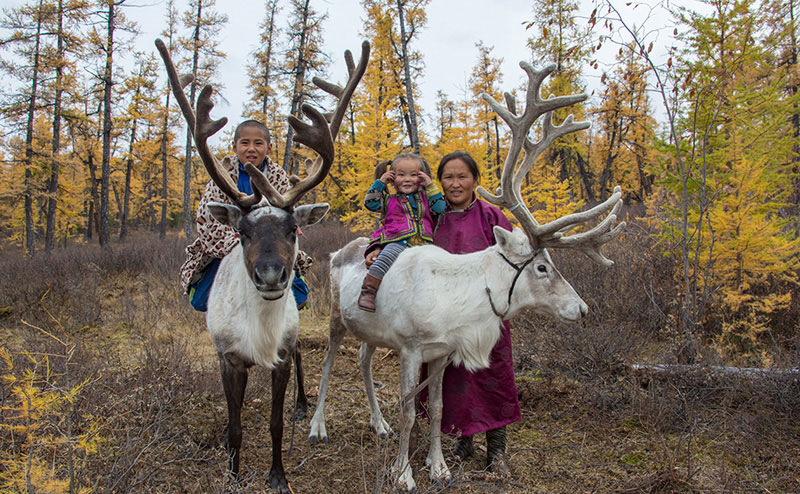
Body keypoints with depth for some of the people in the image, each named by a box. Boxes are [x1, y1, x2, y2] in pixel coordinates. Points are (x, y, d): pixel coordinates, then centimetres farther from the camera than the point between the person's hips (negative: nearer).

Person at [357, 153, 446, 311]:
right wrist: (380, 182, 12)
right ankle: (368, 290, -32)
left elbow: (440, 208, 11)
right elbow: (370, 203, 13)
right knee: (387, 256, -32)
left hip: (423, 244, 3)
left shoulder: (424, 198, 24)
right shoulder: (389, 200, 22)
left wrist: (430, 185, 10)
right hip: (397, 243, -3)